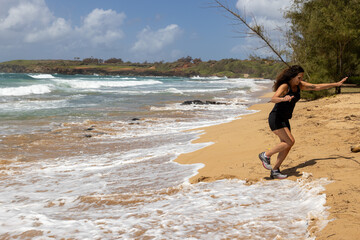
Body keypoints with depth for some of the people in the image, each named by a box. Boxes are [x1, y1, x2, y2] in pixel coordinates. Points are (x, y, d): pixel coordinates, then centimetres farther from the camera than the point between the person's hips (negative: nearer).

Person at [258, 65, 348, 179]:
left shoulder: (299, 85, 5)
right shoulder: (284, 86, -19)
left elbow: (316, 87, 11)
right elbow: (273, 99, -36)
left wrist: (337, 84, 13)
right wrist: (283, 99, -58)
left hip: (284, 120, 8)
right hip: (276, 118, -8)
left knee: (286, 146, 2)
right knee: (290, 141, -19)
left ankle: (275, 171, 10)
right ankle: (266, 155, -5)